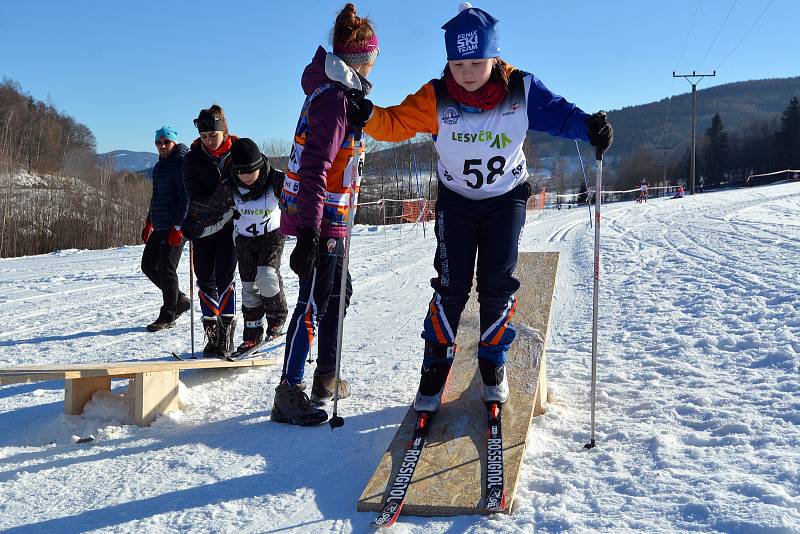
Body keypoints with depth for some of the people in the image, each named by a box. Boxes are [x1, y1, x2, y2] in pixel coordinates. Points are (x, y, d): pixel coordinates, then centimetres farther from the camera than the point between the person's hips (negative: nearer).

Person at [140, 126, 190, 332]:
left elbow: (186, 197, -17)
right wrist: (149, 222, 24)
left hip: (175, 228, -10)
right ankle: (179, 300, 22)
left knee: (166, 269, -5)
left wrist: (178, 226, -21)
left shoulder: (181, 163, -11)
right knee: (148, 264, 12)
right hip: (160, 227, 10)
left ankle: (168, 316, 7)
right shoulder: (159, 166, 18)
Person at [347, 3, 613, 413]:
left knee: (497, 286, -3)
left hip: (506, 198, 0)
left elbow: (558, 114, -12)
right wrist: (367, 116, -41)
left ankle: (492, 362, 19)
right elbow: (395, 123, -21)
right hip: (455, 199, 0)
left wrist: (589, 127, -31)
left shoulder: (521, 90, -18)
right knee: (451, 286, -5)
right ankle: (435, 367, 11)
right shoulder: (435, 98, -19)